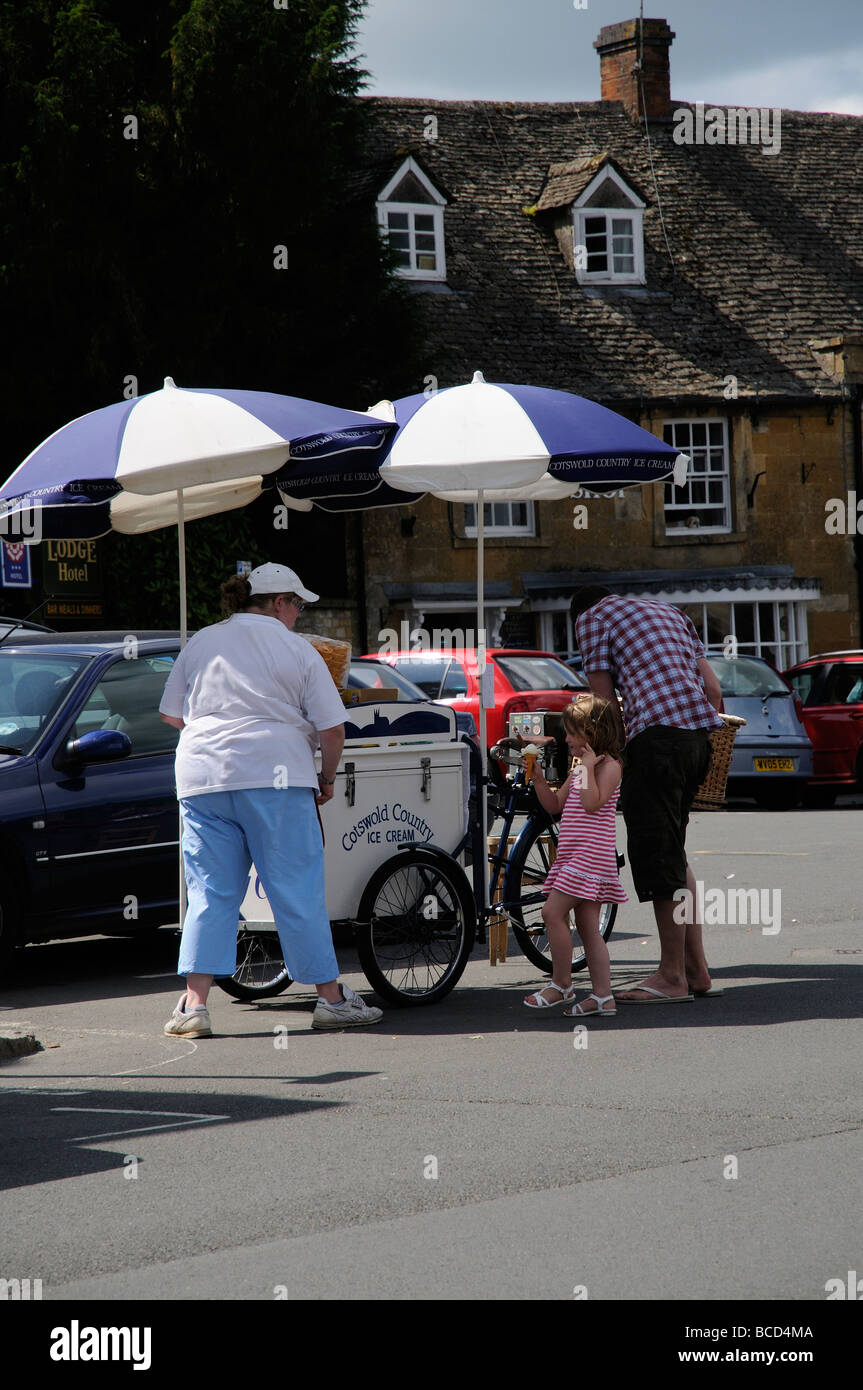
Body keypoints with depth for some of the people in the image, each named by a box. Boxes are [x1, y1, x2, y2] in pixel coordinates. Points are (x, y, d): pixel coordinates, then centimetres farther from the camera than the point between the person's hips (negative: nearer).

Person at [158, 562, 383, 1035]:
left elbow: (171, 715, 17)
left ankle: (195, 1003, -3)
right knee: (298, 891, 2)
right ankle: (331, 999, 7)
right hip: (275, 775, -3)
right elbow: (332, 729, 1)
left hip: (202, 778, 3)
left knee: (210, 894, 5)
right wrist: (326, 778, 16)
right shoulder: (296, 650, 4)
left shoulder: (200, 644, 14)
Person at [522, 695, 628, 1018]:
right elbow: (555, 805, 23)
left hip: (591, 853, -10)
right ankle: (603, 996, 5)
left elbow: (593, 802, -21)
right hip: (573, 854, 10)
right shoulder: (579, 769, 21)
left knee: (553, 911, -13)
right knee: (588, 925, 6)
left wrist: (588, 767, -18)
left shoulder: (609, 765, -7)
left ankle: (561, 984, -3)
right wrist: (538, 778, 11)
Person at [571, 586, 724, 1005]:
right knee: (672, 852, 17)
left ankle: (673, 977, -1)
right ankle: (696, 967, 16)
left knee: (657, 856, -3)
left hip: (657, 732, -7)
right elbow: (713, 690, 20)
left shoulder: (591, 618, 9)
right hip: (700, 732, 8)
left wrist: (618, 760, 11)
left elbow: (606, 705, 2)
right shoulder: (668, 611, 29)